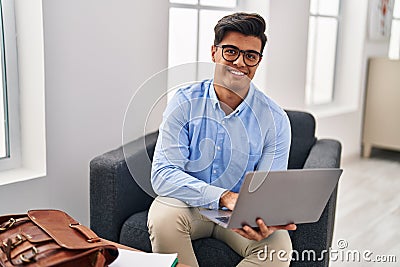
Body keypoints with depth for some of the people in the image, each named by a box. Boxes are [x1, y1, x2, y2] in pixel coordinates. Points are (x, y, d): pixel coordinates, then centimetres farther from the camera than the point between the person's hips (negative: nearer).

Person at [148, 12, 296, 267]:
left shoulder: (275, 119, -9)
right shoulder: (185, 102, -11)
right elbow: (162, 174, -19)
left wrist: (266, 220, -35)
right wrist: (224, 196, -34)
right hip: (188, 205, 0)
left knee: (277, 246, -27)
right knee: (163, 215, -33)